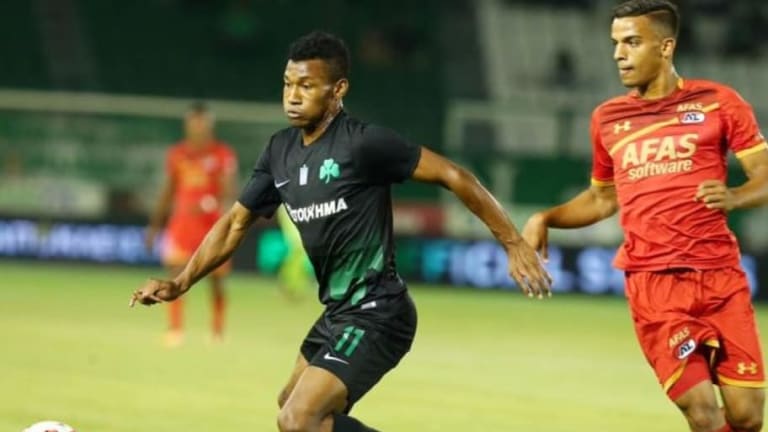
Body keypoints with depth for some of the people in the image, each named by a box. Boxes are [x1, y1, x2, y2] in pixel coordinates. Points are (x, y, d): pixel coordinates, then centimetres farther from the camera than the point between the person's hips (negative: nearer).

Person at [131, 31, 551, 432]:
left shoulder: (364, 142, -17)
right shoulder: (280, 151, 5)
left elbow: (452, 176, -14)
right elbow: (236, 222, 12)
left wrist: (514, 244, -16)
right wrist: (180, 283, 0)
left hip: (375, 315, -9)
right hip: (338, 311, 9)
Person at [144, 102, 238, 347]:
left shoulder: (224, 155, -4)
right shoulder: (177, 154, 7)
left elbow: (229, 192, -11)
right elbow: (168, 191, 14)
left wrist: (209, 204, -31)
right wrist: (155, 225, 12)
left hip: (213, 223, -2)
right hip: (182, 222, 2)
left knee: (216, 279, 4)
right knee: (176, 275, -9)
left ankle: (218, 332, 17)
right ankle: (175, 330, -6)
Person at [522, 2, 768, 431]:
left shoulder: (718, 101, 3)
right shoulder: (608, 118, 13)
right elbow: (603, 198, 26)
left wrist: (733, 197, -20)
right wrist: (545, 218, 11)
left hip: (720, 276, -1)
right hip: (653, 282, 1)